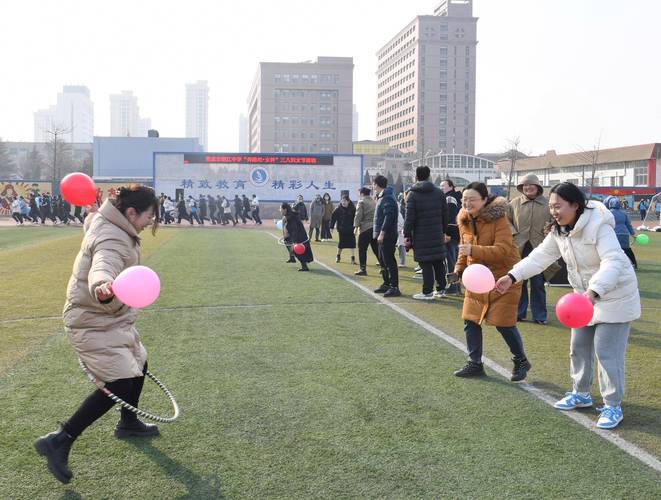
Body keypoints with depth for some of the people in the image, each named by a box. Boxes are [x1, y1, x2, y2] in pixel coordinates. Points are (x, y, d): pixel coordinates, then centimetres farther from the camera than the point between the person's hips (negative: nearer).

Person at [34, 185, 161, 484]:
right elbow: (102, 268, -51)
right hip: (94, 325, -11)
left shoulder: (106, 223, 2)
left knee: (138, 367, 22)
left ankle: (128, 424, 45)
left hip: (112, 319, 11)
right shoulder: (112, 241, -29)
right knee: (119, 385, -16)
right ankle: (58, 442, -7)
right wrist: (103, 288, -73)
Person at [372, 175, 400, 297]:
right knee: (382, 261, 17)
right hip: (382, 235, 11)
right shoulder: (381, 197, 17)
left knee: (389, 261, -9)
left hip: (387, 235, -11)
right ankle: (386, 284, 26)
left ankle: (394, 287, -7)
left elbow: (388, 217, -24)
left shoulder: (388, 198, -16)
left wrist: (382, 233, -25)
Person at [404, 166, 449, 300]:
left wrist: (407, 235, -6)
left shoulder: (412, 195, -7)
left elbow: (409, 217, -11)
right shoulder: (439, 193, 6)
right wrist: (443, 231, 18)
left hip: (421, 236, -4)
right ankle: (441, 289, 19)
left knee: (426, 264, -2)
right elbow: (445, 214, 9)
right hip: (437, 234, 4)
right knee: (438, 262, 12)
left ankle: (427, 292, 1)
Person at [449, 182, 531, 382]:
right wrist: (459, 268, 0)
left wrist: (474, 250, -37)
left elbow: (503, 250, -28)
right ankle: (475, 363, 20)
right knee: (470, 320, 5)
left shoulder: (498, 219, -18)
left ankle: (521, 361, 20)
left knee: (503, 323, -3)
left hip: (503, 278, -7)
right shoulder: (465, 221, 3)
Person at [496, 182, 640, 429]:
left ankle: (613, 406, 7)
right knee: (579, 347, 16)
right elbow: (540, 256, -1)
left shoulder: (599, 226, -28)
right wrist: (512, 275, -14)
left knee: (607, 352, -6)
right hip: (586, 296, 8)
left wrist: (593, 291, -53)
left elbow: (613, 262, -38)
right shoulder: (559, 231, -3)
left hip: (614, 297, -8)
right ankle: (581, 394, 34)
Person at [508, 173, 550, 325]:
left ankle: (539, 315, 17)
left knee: (538, 284, 7)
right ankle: (518, 313, 21)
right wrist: (512, 233, -3)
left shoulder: (548, 204, -1)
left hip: (539, 248, -1)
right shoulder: (515, 203, 2)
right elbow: (505, 219, 11)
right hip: (518, 248, 1)